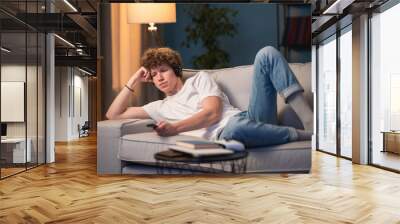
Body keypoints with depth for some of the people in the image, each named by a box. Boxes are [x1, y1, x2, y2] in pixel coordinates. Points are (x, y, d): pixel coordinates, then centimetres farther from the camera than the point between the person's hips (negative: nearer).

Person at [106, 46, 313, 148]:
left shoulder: (199, 78, 18)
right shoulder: (160, 107, 24)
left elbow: (212, 113, -1)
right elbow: (113, 115, 22)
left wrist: (175, 128, -13)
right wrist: (134, 81, 20)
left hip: (251, 119, 1)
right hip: (226, 134, -1)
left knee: (267, 53, -16)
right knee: (235, 127, -44)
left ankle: (309, 121, -25)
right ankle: (304, 135, -20)